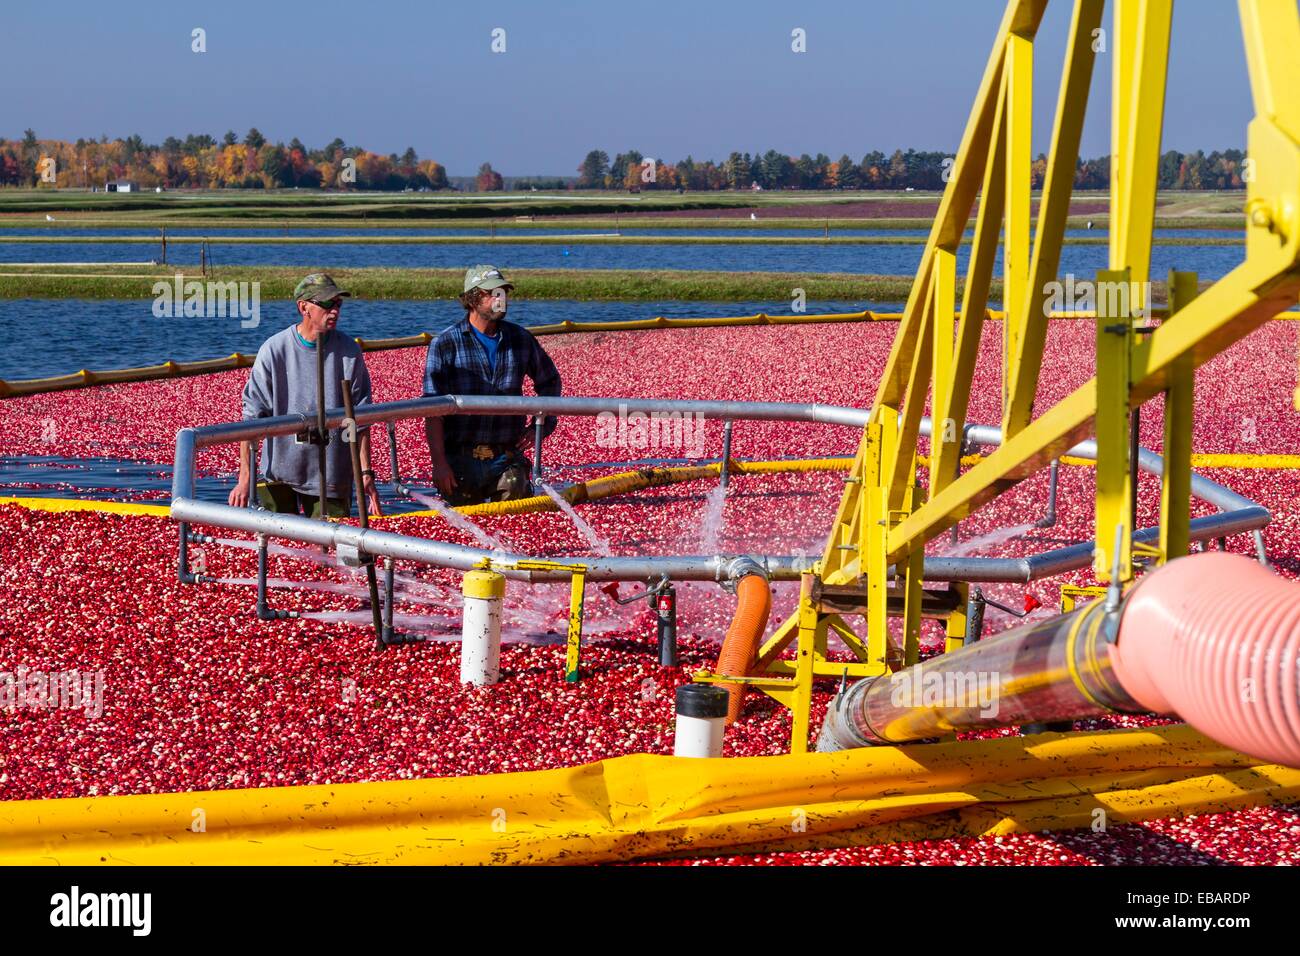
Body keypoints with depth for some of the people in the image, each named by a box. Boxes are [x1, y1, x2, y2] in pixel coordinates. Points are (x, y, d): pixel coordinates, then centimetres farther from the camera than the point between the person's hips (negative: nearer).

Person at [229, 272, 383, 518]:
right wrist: (244, 478, -9)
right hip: (278, 475, -1)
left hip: (331, 477, 1)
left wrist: (365, 473, -1)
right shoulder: (274, 350, -6)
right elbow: (252, 415, -5)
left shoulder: (349, 352, -1)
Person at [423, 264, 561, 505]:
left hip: (507, 460, 3)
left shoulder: (520, 339, 7)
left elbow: (550, 382, 25)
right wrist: (439, 463, -15)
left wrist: (541, 424, 11)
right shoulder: (445, 344, -4)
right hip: (461, 461, -2)